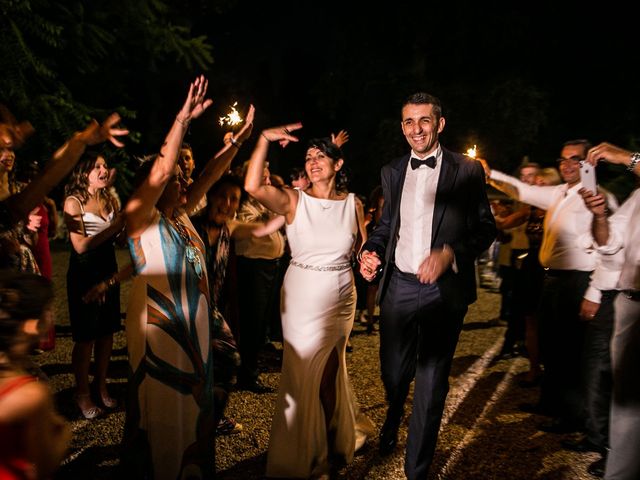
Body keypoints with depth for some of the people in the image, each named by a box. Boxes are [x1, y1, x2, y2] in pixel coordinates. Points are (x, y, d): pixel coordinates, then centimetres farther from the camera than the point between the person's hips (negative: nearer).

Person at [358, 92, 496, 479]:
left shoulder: (467, 170, -3)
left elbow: (485, 228, -4)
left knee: (431, 384, 5)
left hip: (444, 288, -3)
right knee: (393, 374, 17)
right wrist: (371, 251, -4)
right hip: (398, 285, 4)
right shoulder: (392, 172, 10)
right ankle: (392, 423, 52)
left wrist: (450, 252, -21)